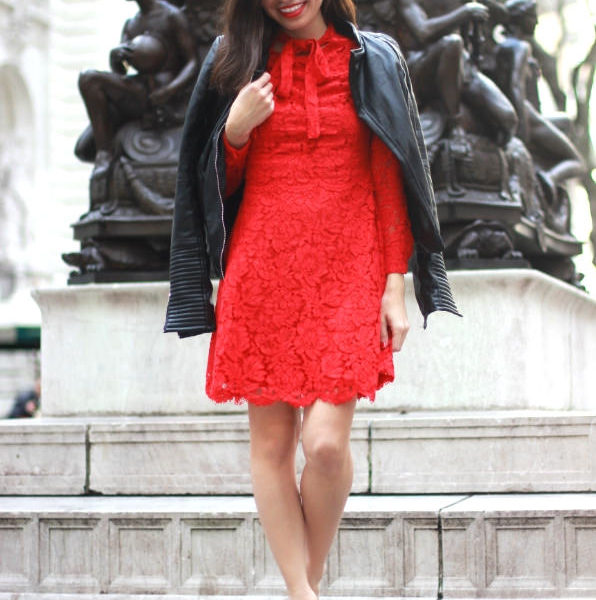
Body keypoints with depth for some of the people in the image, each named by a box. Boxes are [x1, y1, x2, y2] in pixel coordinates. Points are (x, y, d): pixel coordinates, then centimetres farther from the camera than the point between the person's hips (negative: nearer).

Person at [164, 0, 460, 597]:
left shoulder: (372, 61, 7)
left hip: (346, 275, -2)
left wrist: (394, 285, -1)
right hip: (261, 271, 2)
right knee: (271, 443, 0)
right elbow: (219, 184, 13)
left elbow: (390, 182, 6)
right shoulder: (235, 62, 11)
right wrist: (236, 129, -6)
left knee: (326, 442, -13)